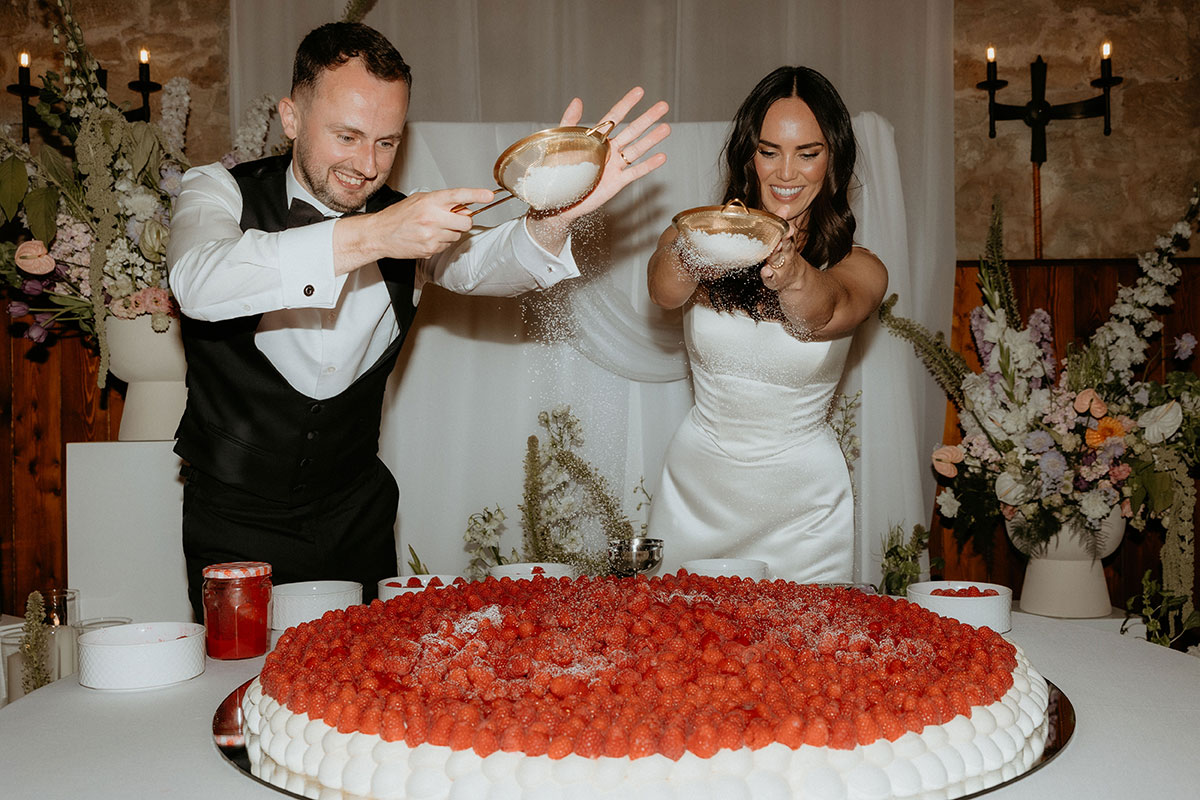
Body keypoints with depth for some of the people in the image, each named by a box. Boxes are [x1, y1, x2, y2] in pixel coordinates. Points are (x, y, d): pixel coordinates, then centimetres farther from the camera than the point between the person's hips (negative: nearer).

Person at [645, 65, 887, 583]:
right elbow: (663, 292, -26)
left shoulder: (859, 270, -6)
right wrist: (691, 258, -48)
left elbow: (823, 317, -28)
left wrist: (792, 273, -50)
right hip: (694, 495, 1)